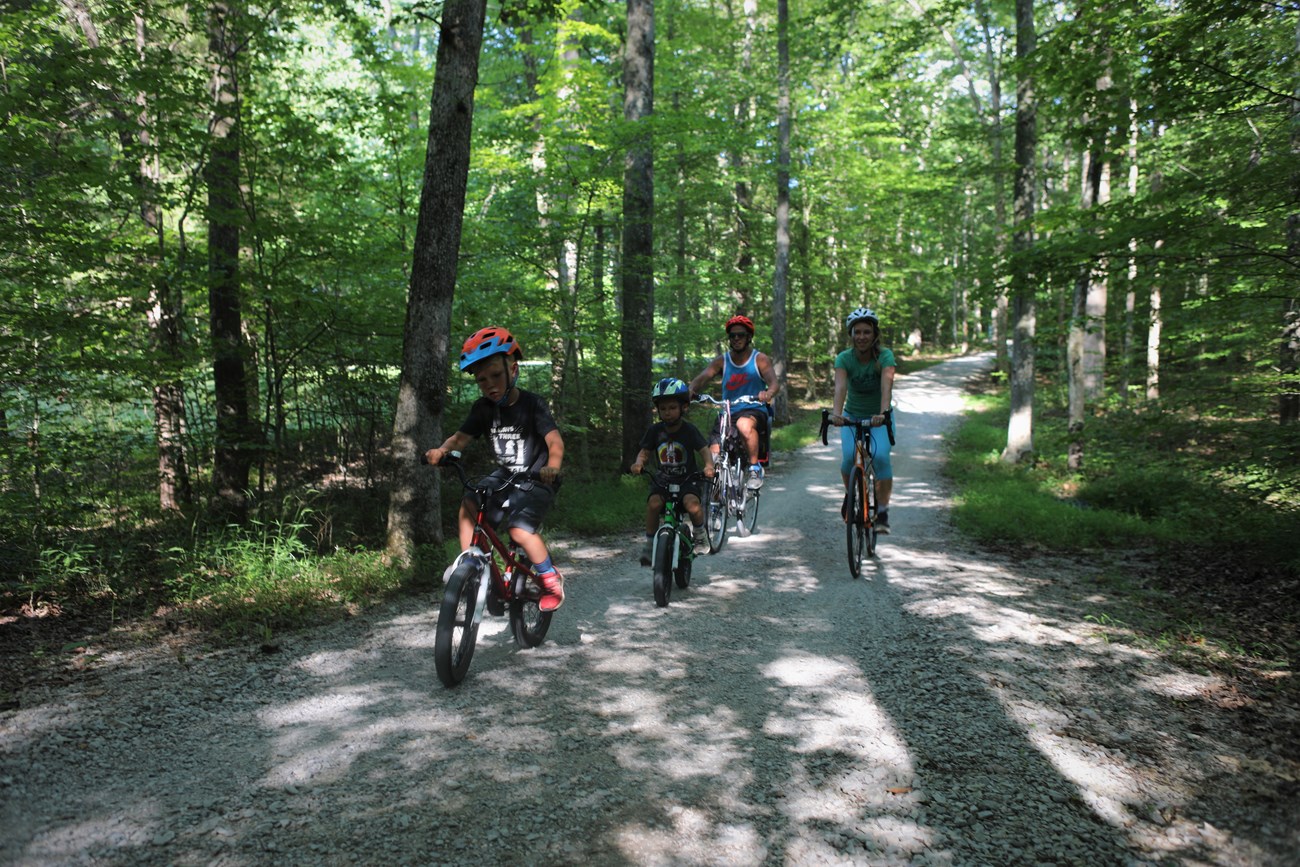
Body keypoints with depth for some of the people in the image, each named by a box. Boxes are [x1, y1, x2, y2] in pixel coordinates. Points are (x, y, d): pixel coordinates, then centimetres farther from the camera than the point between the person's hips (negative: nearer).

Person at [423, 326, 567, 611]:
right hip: (504, 475, 5)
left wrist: (552, 466, -50)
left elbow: (555, 440, -29)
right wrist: (441, 450, -30)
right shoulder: (483, 408, -3)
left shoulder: (532, 404, -18)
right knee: (468, 506, -19)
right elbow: (461, 437, -7)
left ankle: (552, 579, 1)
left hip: (536, 480, -5)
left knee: (520, 530, -23)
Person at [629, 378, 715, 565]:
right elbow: (645, 452, 2)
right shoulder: (655, 430, -2)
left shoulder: (689, 430, -8)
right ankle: (650, 542, -9)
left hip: (687, 479, -2)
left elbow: (705, 450, -13)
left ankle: (699, 533, 1)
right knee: (654, 502, -28)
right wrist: (638, 463, -20)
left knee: (692, 503, -31)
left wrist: (708, 466, -34)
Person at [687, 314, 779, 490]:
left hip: (754, 410, -3)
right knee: (714, 454, -16)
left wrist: (768, 393, -38)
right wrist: (691, 390, -31)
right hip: (727, 413, 3)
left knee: (744, 425, -38)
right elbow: (703, 377, -8)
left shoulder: (760, 359, 2)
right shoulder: (722, 361, 7)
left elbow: (774, 383, -13)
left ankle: (755, 469, -19)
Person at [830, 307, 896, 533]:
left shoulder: (885, 356, -19)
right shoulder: (844, 358, -16)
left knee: (881, 456, -26)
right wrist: (836, 412, -52)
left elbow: (887, 385, -36)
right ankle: (850, 493, 10)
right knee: (849, 456, -23)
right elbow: (840, 387, -33)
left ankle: (882, 512, -13)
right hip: (852, 416, 1)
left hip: (879, 418, -1)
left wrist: (883, 412, -53)